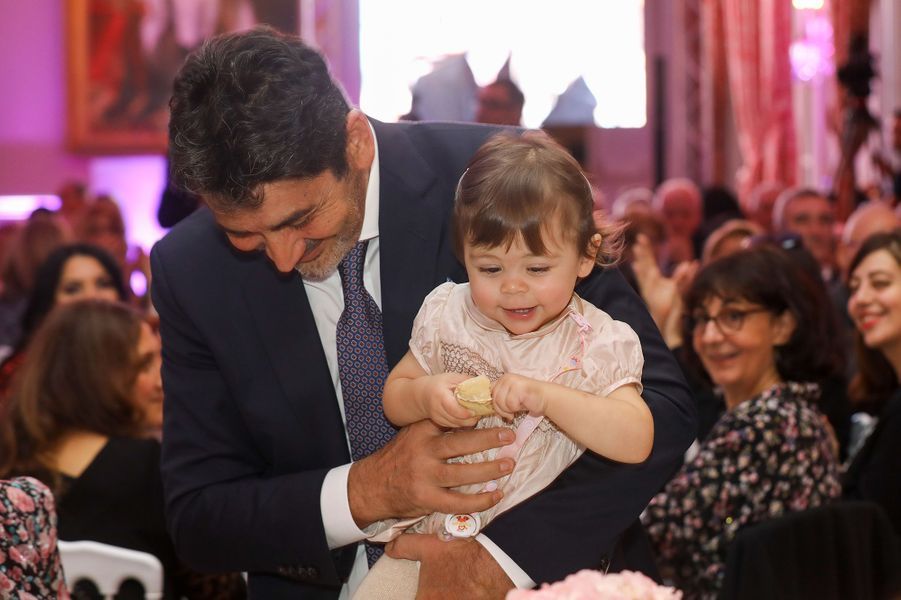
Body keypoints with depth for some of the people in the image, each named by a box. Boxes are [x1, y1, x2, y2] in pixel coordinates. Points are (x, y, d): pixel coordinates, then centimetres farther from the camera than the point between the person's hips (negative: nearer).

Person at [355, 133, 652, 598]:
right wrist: (425, 396, -14)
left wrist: (546, 397, -32)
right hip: (429, 529, 3)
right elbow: (393, 398, 10)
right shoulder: (446, 313, 2)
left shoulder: (598, 343, -8)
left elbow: (636, 441, -21)